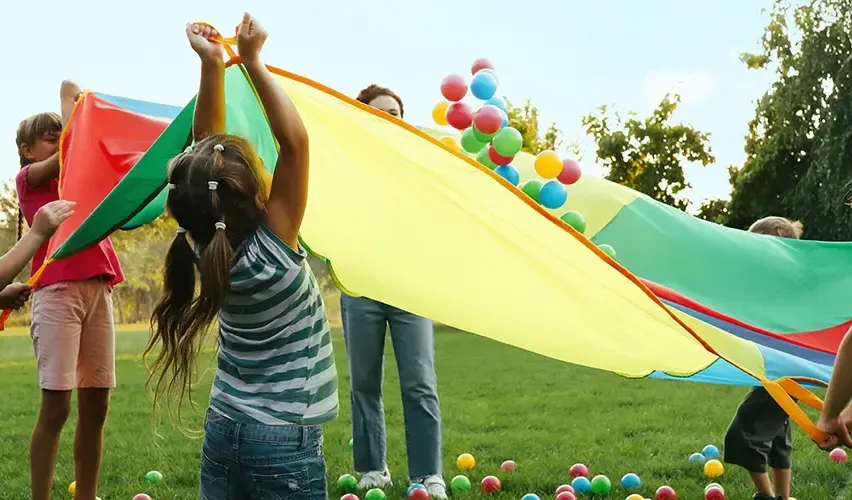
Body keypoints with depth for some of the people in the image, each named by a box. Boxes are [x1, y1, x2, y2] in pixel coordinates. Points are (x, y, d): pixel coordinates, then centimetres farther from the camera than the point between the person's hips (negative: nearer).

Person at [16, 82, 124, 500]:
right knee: (56, 405, -9)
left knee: (96, 404, 5)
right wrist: (69, 97, 3)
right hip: (57, 291, -6)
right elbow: (68, 153, -7)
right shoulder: (29, 178, 7)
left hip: (98, 291, 6)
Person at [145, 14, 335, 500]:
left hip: (223, 433, 6)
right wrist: (253, 60, -16)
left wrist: (212, 65, -9)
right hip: (285, 444, -6)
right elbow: (295, 141, -21)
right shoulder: (272, 252, -21)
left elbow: (207, 150, -1)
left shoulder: (204, 249, -5)